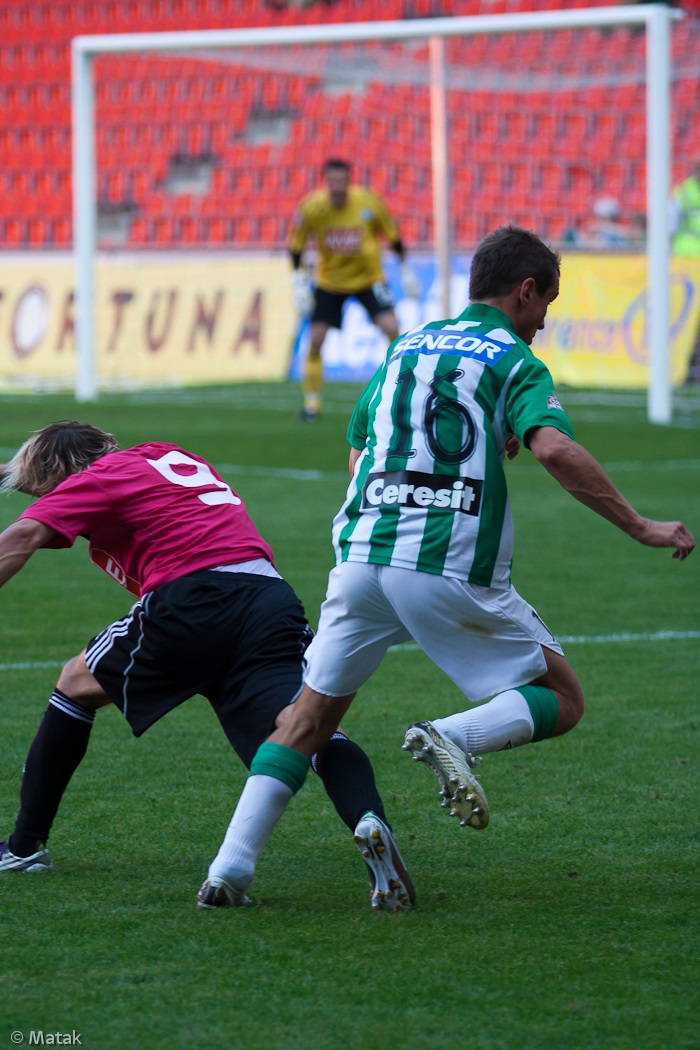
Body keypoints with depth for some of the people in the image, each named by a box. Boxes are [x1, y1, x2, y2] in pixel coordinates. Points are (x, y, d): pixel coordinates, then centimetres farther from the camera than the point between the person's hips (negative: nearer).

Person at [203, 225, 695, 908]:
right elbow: (554, 449, -16)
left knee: (310, 717, 14)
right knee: (561, 700, 8)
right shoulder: (513, 361, 3)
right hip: (451, 569, -5)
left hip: (361, 553, 5)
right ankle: (453, 738, -20)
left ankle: (234, 861, -1)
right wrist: (641, 528, -12)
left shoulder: (405, 347, 21)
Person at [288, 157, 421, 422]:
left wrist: (405, 269, 2)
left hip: (369, 278, -1)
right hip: (329, 281, 1)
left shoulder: (369, 203, -18)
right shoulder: (311, 207, -18)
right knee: (315, 339, -6)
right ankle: (311, 402, 9)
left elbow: (393, 235, -2)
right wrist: (299, 281, -9)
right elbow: (296, 245, -3)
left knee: (391, 327, -17)